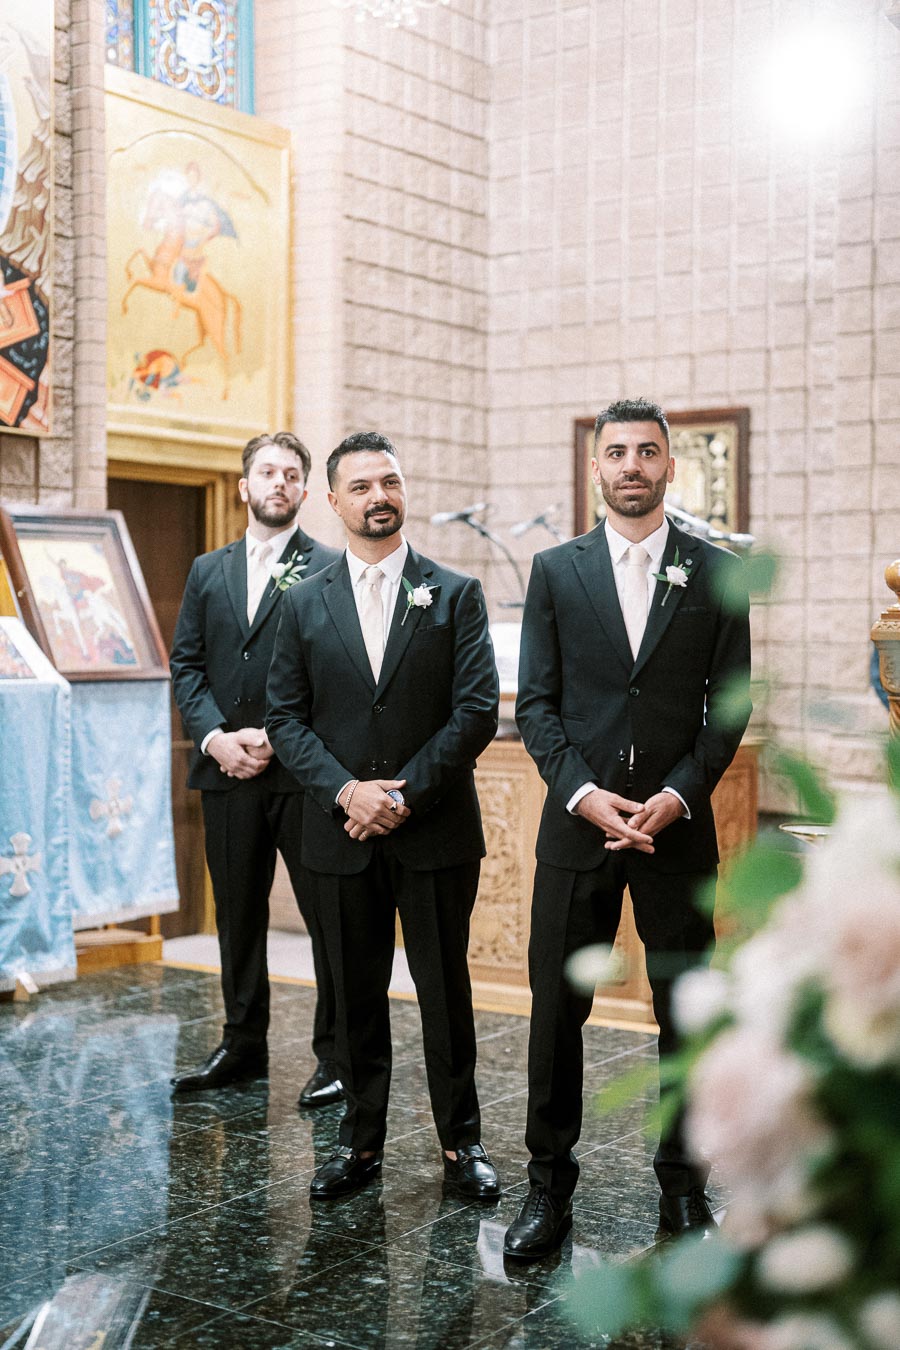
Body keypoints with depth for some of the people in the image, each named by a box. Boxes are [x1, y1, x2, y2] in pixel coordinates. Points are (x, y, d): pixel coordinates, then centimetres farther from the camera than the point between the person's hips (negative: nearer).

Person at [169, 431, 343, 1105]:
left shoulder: (331, 569, -1)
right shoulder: (208, 571, 15)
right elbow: (186, 665, 11)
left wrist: (275, 737, -14)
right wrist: (215, 737, -6)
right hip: (227, 771, 5)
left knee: (328, 916, 0)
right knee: (238, 915, 13)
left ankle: (337, 1055, 10)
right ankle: (243, 1045, 25)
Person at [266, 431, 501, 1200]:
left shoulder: (456, 595, 1)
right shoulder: (306, 605, 7)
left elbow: (477, 711, -5)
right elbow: (286, 718, 4)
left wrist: (404, 795, -13)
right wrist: (345, 790, -11)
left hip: (436, 832, -2)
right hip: (343, 834, 2)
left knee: (446, 989, 6)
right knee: (357, 994, 10)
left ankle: (461, 1142, 19)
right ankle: (362, 1143, 22)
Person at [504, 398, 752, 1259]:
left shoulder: (718, 574, 5)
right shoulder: (556, 571, 6)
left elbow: (730, 703, 2)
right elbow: (535, 704, 2)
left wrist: (676, 795, -10)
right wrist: (584, 792, -11)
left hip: (676, 825, 0)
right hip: (577, 823, 0)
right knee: (557, 1009, 5)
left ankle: (683, 1188, 22)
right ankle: (549, 1187, 18)